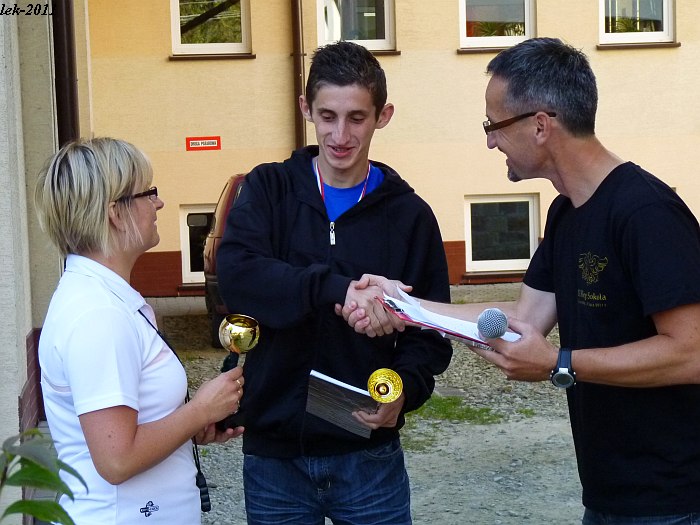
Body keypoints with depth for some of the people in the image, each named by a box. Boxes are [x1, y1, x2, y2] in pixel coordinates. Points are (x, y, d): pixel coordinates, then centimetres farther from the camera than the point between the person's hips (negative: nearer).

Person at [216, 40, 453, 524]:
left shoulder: (409, 214, 0)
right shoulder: (269, 189, -1)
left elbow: (430, 333, 2)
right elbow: (236, 274, -19)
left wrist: (405, 390, -18)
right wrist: (336, 288, -33)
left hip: (369, 456, 0)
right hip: (273, 454, 0)